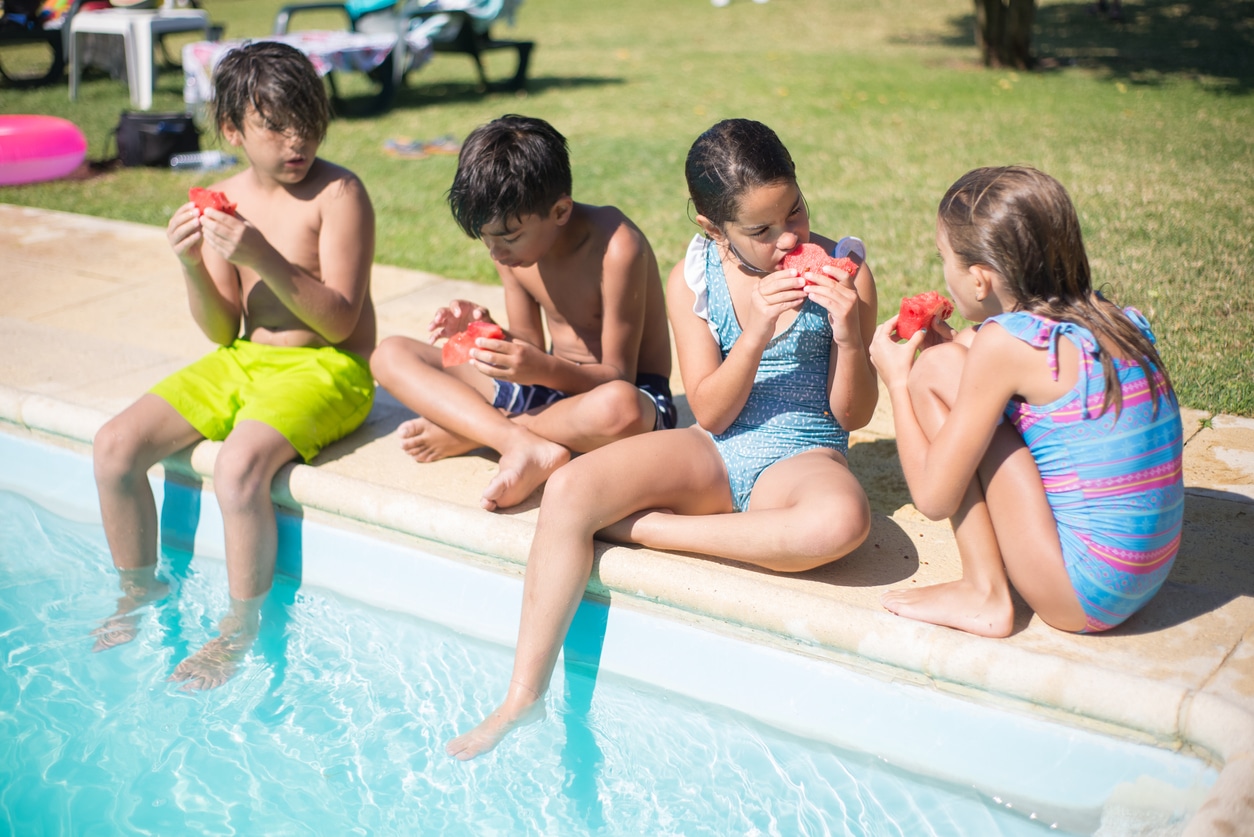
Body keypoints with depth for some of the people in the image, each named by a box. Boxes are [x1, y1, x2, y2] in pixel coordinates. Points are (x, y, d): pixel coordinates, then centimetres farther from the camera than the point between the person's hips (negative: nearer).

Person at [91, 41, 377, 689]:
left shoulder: (339, 194, -12)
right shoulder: (224, 199, 4)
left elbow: (339, 321, -19)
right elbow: (224, 332, 4)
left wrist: (262, 257, -28)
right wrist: (193, 267, -15)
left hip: (326, 370, -6)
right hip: (244, 363, 6)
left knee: (238, 465, -32)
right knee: (115, 446, -6)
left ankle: (240, 627, -9)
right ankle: (139, 589, 17)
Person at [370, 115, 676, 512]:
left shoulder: (616, 248, -23)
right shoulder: (511, 246, -3)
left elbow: (618, 376, -19)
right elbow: (530, 346, 5)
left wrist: (545, 370, -37)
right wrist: (485, 329, -16)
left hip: (637, 393, -6)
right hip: (550, 388, 6)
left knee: (618, 408, -46)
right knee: (391, 354, -4)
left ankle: (463, 434, -18)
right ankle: (523, 444, -27)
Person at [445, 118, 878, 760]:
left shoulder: (843, 273, -6)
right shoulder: (693, 279, -2)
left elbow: (854, 416, -3)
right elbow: (710, 414, -6)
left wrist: (848, 335, -21)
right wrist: (756, 335, -22)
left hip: (803, 459, -1)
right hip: (713, 454, 2)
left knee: (843, 520, -39)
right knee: (568, 489, -23)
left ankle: (640, 528, -23)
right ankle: (524, 698, -16)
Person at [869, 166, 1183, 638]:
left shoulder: (1003, 342, -17)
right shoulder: (1107, 319, 5)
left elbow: (935, 498, -11)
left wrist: (897, 381, 2)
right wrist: (960, 347, 16)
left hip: (1082, 596, -8)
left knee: (935, 370, -7)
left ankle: (984, 596, -1)